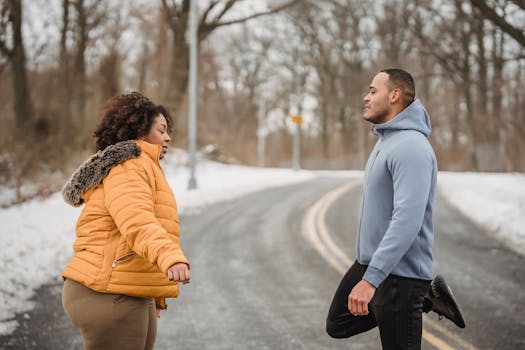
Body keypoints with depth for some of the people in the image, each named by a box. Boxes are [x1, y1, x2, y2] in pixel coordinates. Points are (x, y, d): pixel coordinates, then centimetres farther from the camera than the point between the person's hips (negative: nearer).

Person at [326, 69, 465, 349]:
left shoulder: (411, 148, -23)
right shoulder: (386, 139, 10)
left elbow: (408, 220, -32)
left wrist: (371, 279, -36)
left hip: (400, 271, -10)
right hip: (369, 262, 10)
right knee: (338, 325, 19)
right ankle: (426, 297, 19)